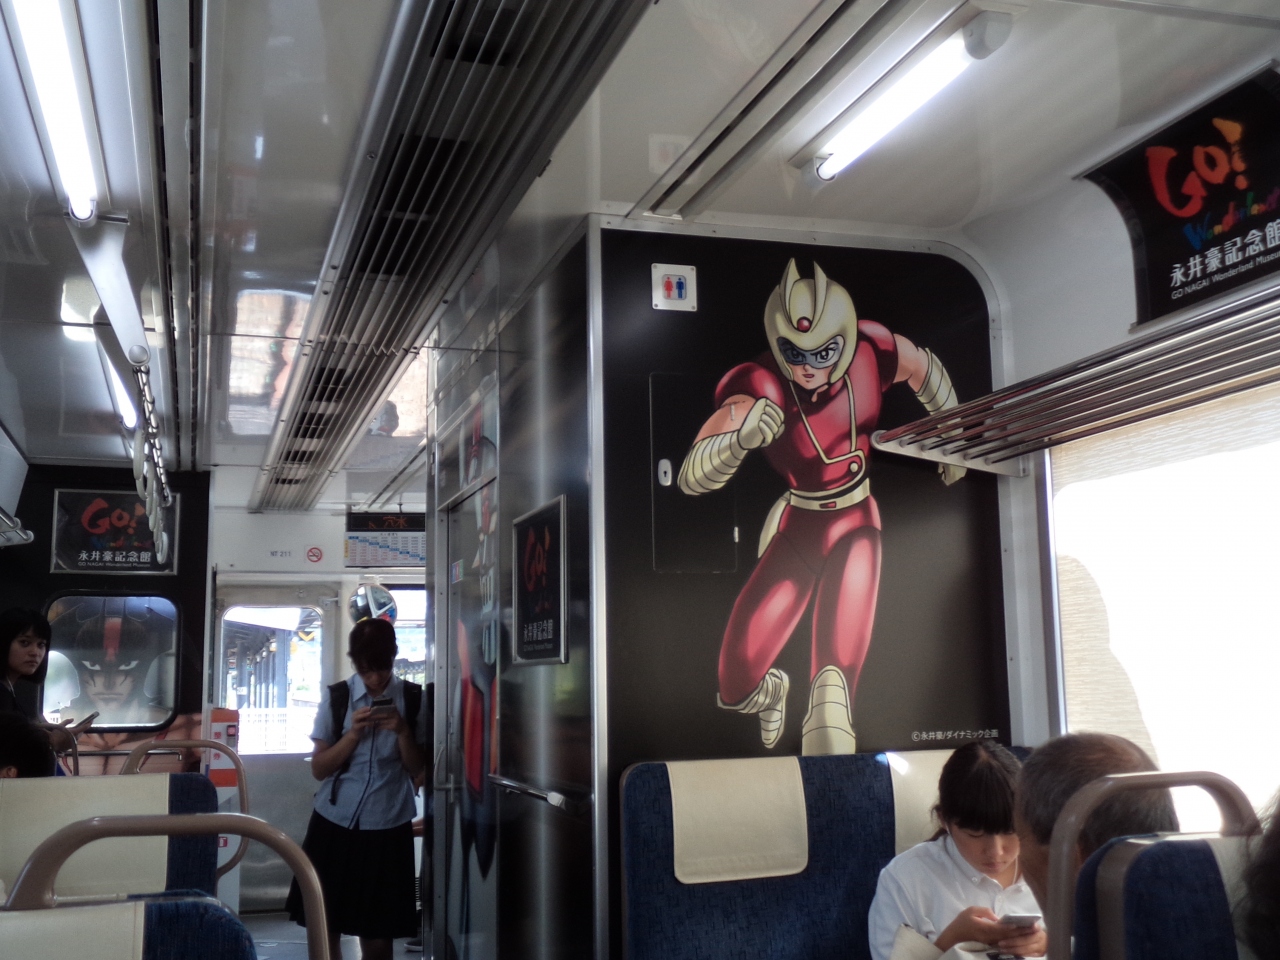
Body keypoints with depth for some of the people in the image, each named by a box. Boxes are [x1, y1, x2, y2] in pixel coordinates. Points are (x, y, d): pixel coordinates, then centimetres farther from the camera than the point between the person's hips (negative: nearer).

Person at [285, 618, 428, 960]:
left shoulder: (414, 699, -2)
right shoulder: (335, 697, -2)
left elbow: (416, 769, 1)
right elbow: (319, 768, -1)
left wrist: (403, 732, -16)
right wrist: (354, 732, -16)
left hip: (387, 828, -1)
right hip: (334, 823, 1)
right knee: (324, 927, 6)